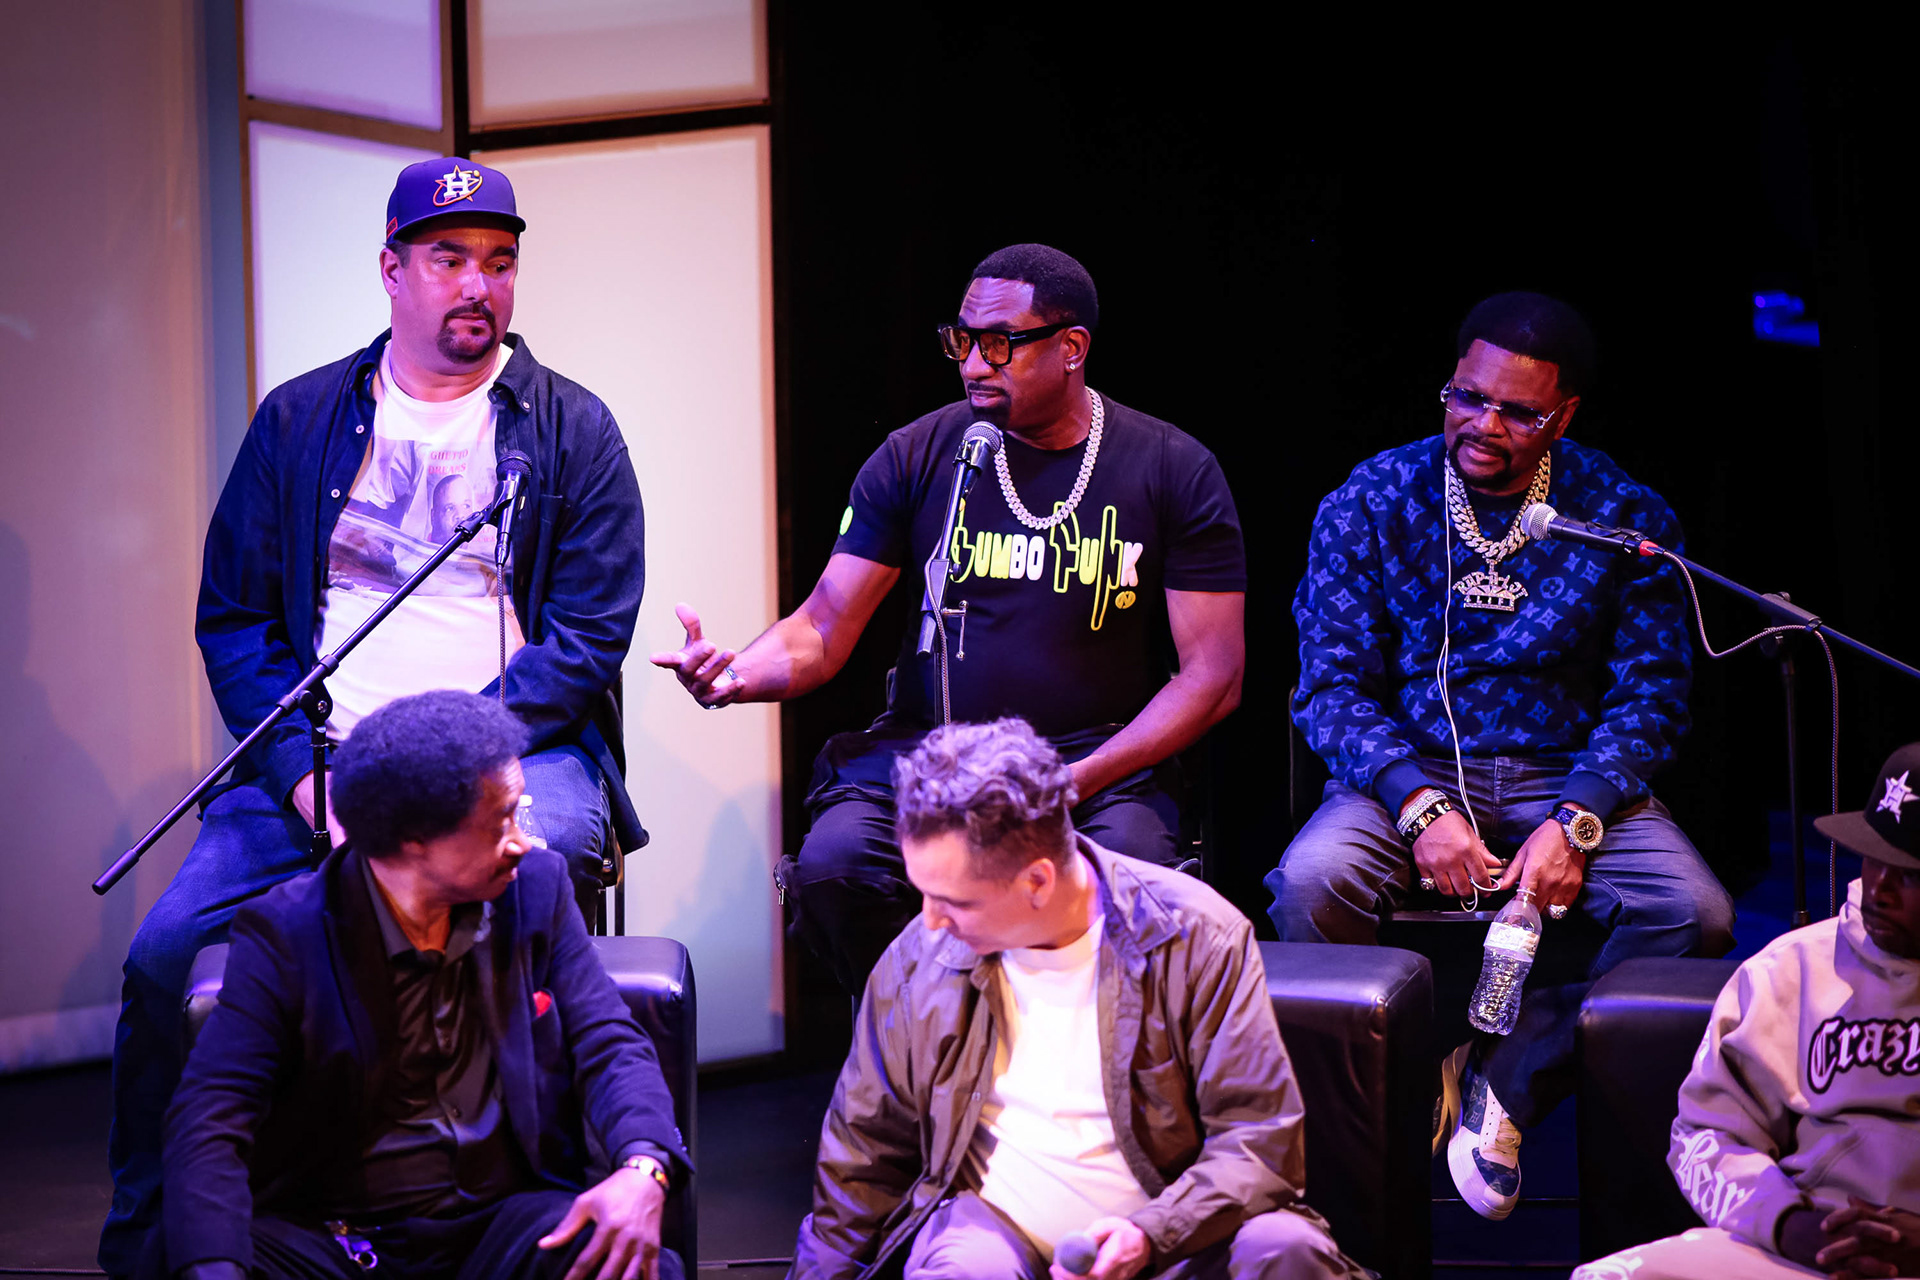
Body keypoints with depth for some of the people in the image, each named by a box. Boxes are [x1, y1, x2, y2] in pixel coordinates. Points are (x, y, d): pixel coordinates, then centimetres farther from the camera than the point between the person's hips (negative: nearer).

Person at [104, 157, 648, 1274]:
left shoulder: (571, 429, 9)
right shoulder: (300, 419, 14)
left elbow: (590, 632, 1)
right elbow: (234, 617, 10)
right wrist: (305, 773, -7)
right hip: (321, 756, 2)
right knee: (164, 955, -18)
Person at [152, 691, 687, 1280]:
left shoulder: (536, 890, 5)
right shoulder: (284, 935, -8)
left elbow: (610, 1045, 2)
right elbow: (210, 1120, -15)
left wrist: (643, 1167, -22)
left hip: (500, 1224, 2)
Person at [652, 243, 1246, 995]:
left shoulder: (1175, 472, 1)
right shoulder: (917, 456, 5)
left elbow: (1213, 675, -2)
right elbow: (823, 630, 3)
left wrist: (1074, 782, -14)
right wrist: (736, 675, -21)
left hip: (1100, 764, -1)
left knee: (1132, 870, -35)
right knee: (833, 863, -29)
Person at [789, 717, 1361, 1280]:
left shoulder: (1196, 937, -8)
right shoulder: (918, 960, 1)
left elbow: (1260, 1138, -8)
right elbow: (864, 1153, 14)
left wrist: (1151, 1234, -23)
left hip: (1170, 1228, 0)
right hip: (992, 1221, 0)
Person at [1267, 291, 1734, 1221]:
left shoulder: (1623, 515, 1)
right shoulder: (1370, 504, 0)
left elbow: (1651, 695, 1)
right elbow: (1331, 684, -3)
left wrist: (1574, 822, -16)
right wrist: (1420, 805, -20)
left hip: (1568, 774, 1)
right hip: (1409, 768, -1)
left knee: (1691, 911, -27)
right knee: (1311, 883, -32)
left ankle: (1510, 1081, -6)